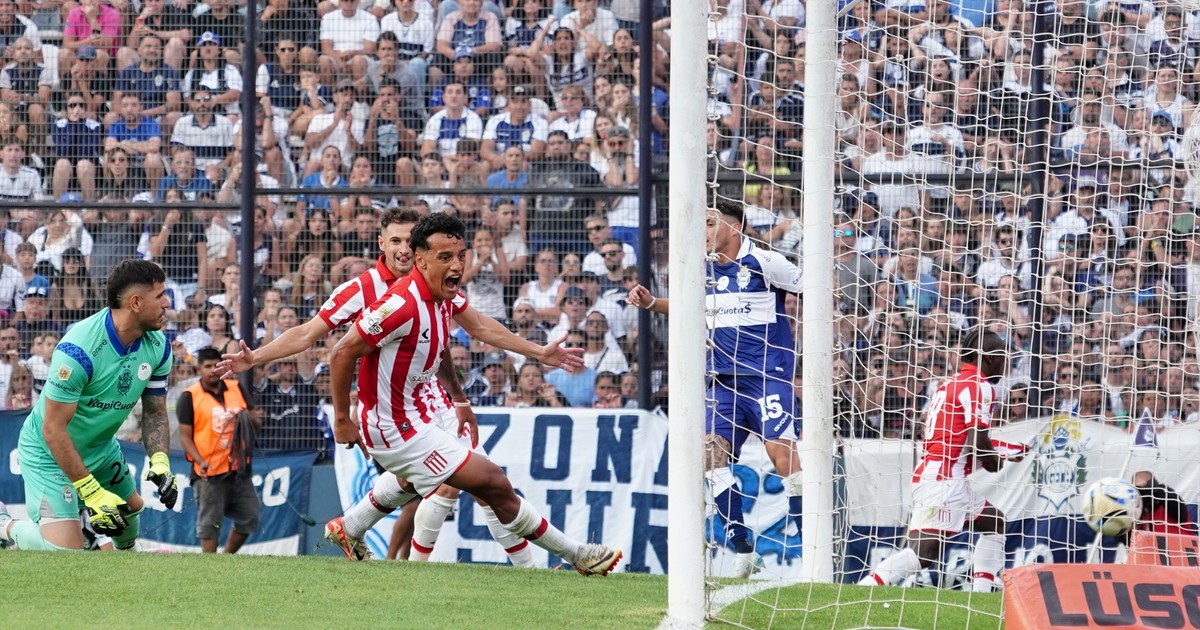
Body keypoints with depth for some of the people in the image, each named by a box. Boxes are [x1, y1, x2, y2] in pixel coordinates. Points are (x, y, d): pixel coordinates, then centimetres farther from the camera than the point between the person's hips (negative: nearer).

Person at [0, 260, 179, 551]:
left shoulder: (158, 346, -10)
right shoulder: (78, 350, -33)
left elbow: (155, 412, 2)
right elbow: (53, 430, -30)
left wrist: (160, 461, -18)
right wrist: (92, 493, -31)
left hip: (101, 447, 8)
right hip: (49, 453, -8)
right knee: (66, 554, -16)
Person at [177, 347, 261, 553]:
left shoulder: (236, 389, 10)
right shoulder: (189, 397, -3)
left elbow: (257, 422, 14)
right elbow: (185, 436, -6)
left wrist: (249, 418, -11)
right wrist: (200, 462, -20)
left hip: (239, 469, 5)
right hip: (209, 472, -5)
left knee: (249, 519, 7)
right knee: (209, 522, -3)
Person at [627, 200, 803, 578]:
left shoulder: (763, 263, -7)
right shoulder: (705, 271, 12)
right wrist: (650, 303, 13)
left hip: (769, 373, -7)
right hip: (726, 378, 7)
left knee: (780, 448, -21)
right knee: (712, 452, -7)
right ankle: (743, 551, -2)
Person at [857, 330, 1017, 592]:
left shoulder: (951, 384, 22)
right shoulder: (979, 386, -7)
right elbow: (977, 441, -16)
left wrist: (995, 456, 17)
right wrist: (994, 461, 5)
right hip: (943, 480, -10)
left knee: (994, 521, 23)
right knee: (924, 552, -20)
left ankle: (980, 595, 18)